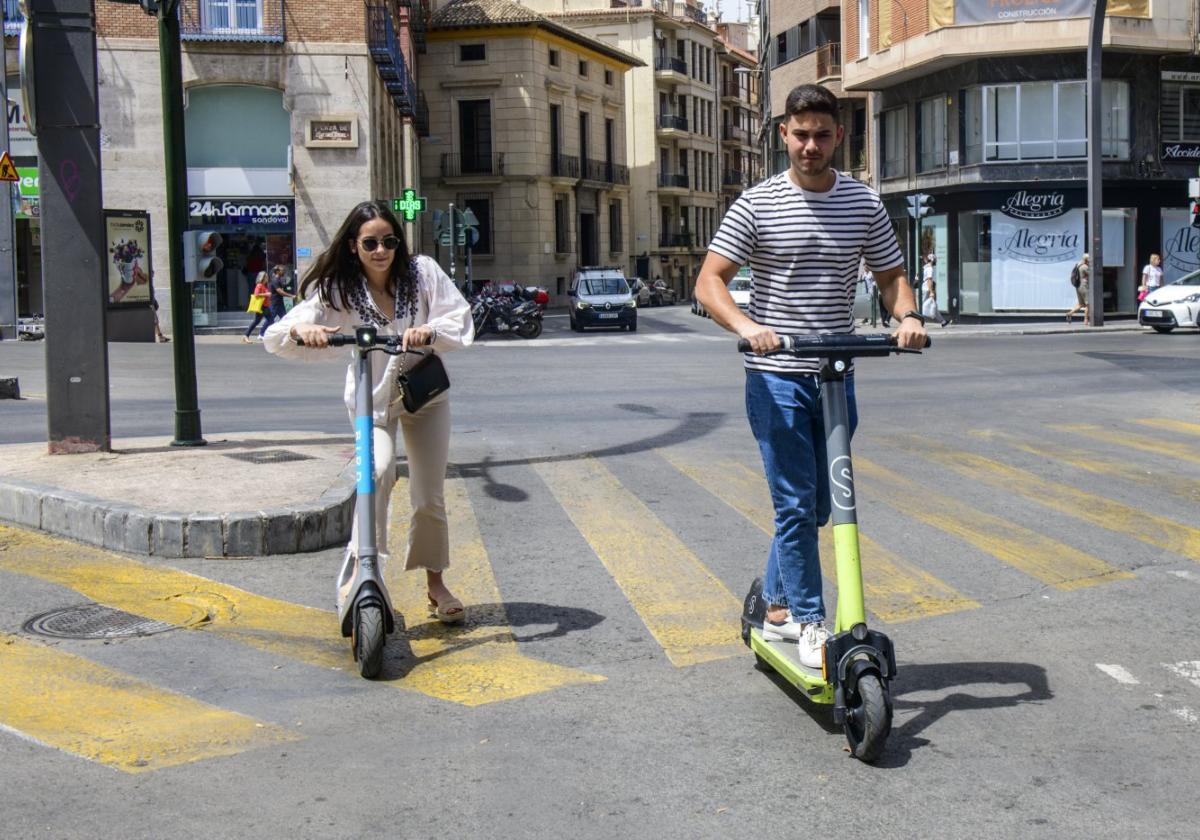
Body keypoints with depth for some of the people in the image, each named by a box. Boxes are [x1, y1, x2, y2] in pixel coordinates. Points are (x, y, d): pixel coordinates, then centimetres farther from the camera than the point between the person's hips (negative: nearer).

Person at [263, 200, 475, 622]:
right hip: (371, 397, -1)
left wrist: (430, 330, -43)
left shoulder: (422, 272, -15)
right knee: (379, 472, -30)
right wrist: (299, 328, -45)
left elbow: (461, 322, -21)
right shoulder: (336, 289, -16)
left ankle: (435, 583, 24)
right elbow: (275, 339, -21)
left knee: (430, 498, 4)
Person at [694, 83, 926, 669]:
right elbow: (709, 281, -7)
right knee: (796, 504, -5)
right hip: (776, 378, -4)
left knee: (818, 505, 12)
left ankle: (776, 606, 30)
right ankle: (810, 624, 6)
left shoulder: (863, 204, 5)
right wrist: (745, 326, -26)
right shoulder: (757, 205, -4)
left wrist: (908, 316, -9)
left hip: (836, 377, 4)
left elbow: (891, 275, 13)